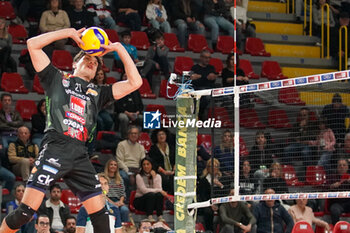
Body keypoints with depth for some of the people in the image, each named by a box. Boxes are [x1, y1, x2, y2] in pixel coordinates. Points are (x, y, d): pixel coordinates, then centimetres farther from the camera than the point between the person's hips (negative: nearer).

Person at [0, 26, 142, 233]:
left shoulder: (98, 93, 26)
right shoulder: (57, 79, 19)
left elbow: (134, 82, 21)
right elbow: (33, 44, 13)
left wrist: (119, 49, 20)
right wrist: (69, 32, 12)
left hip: (80, 156, 4)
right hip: (55, 148, -4)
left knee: (100, 213, -3)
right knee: (27, 210, -14)